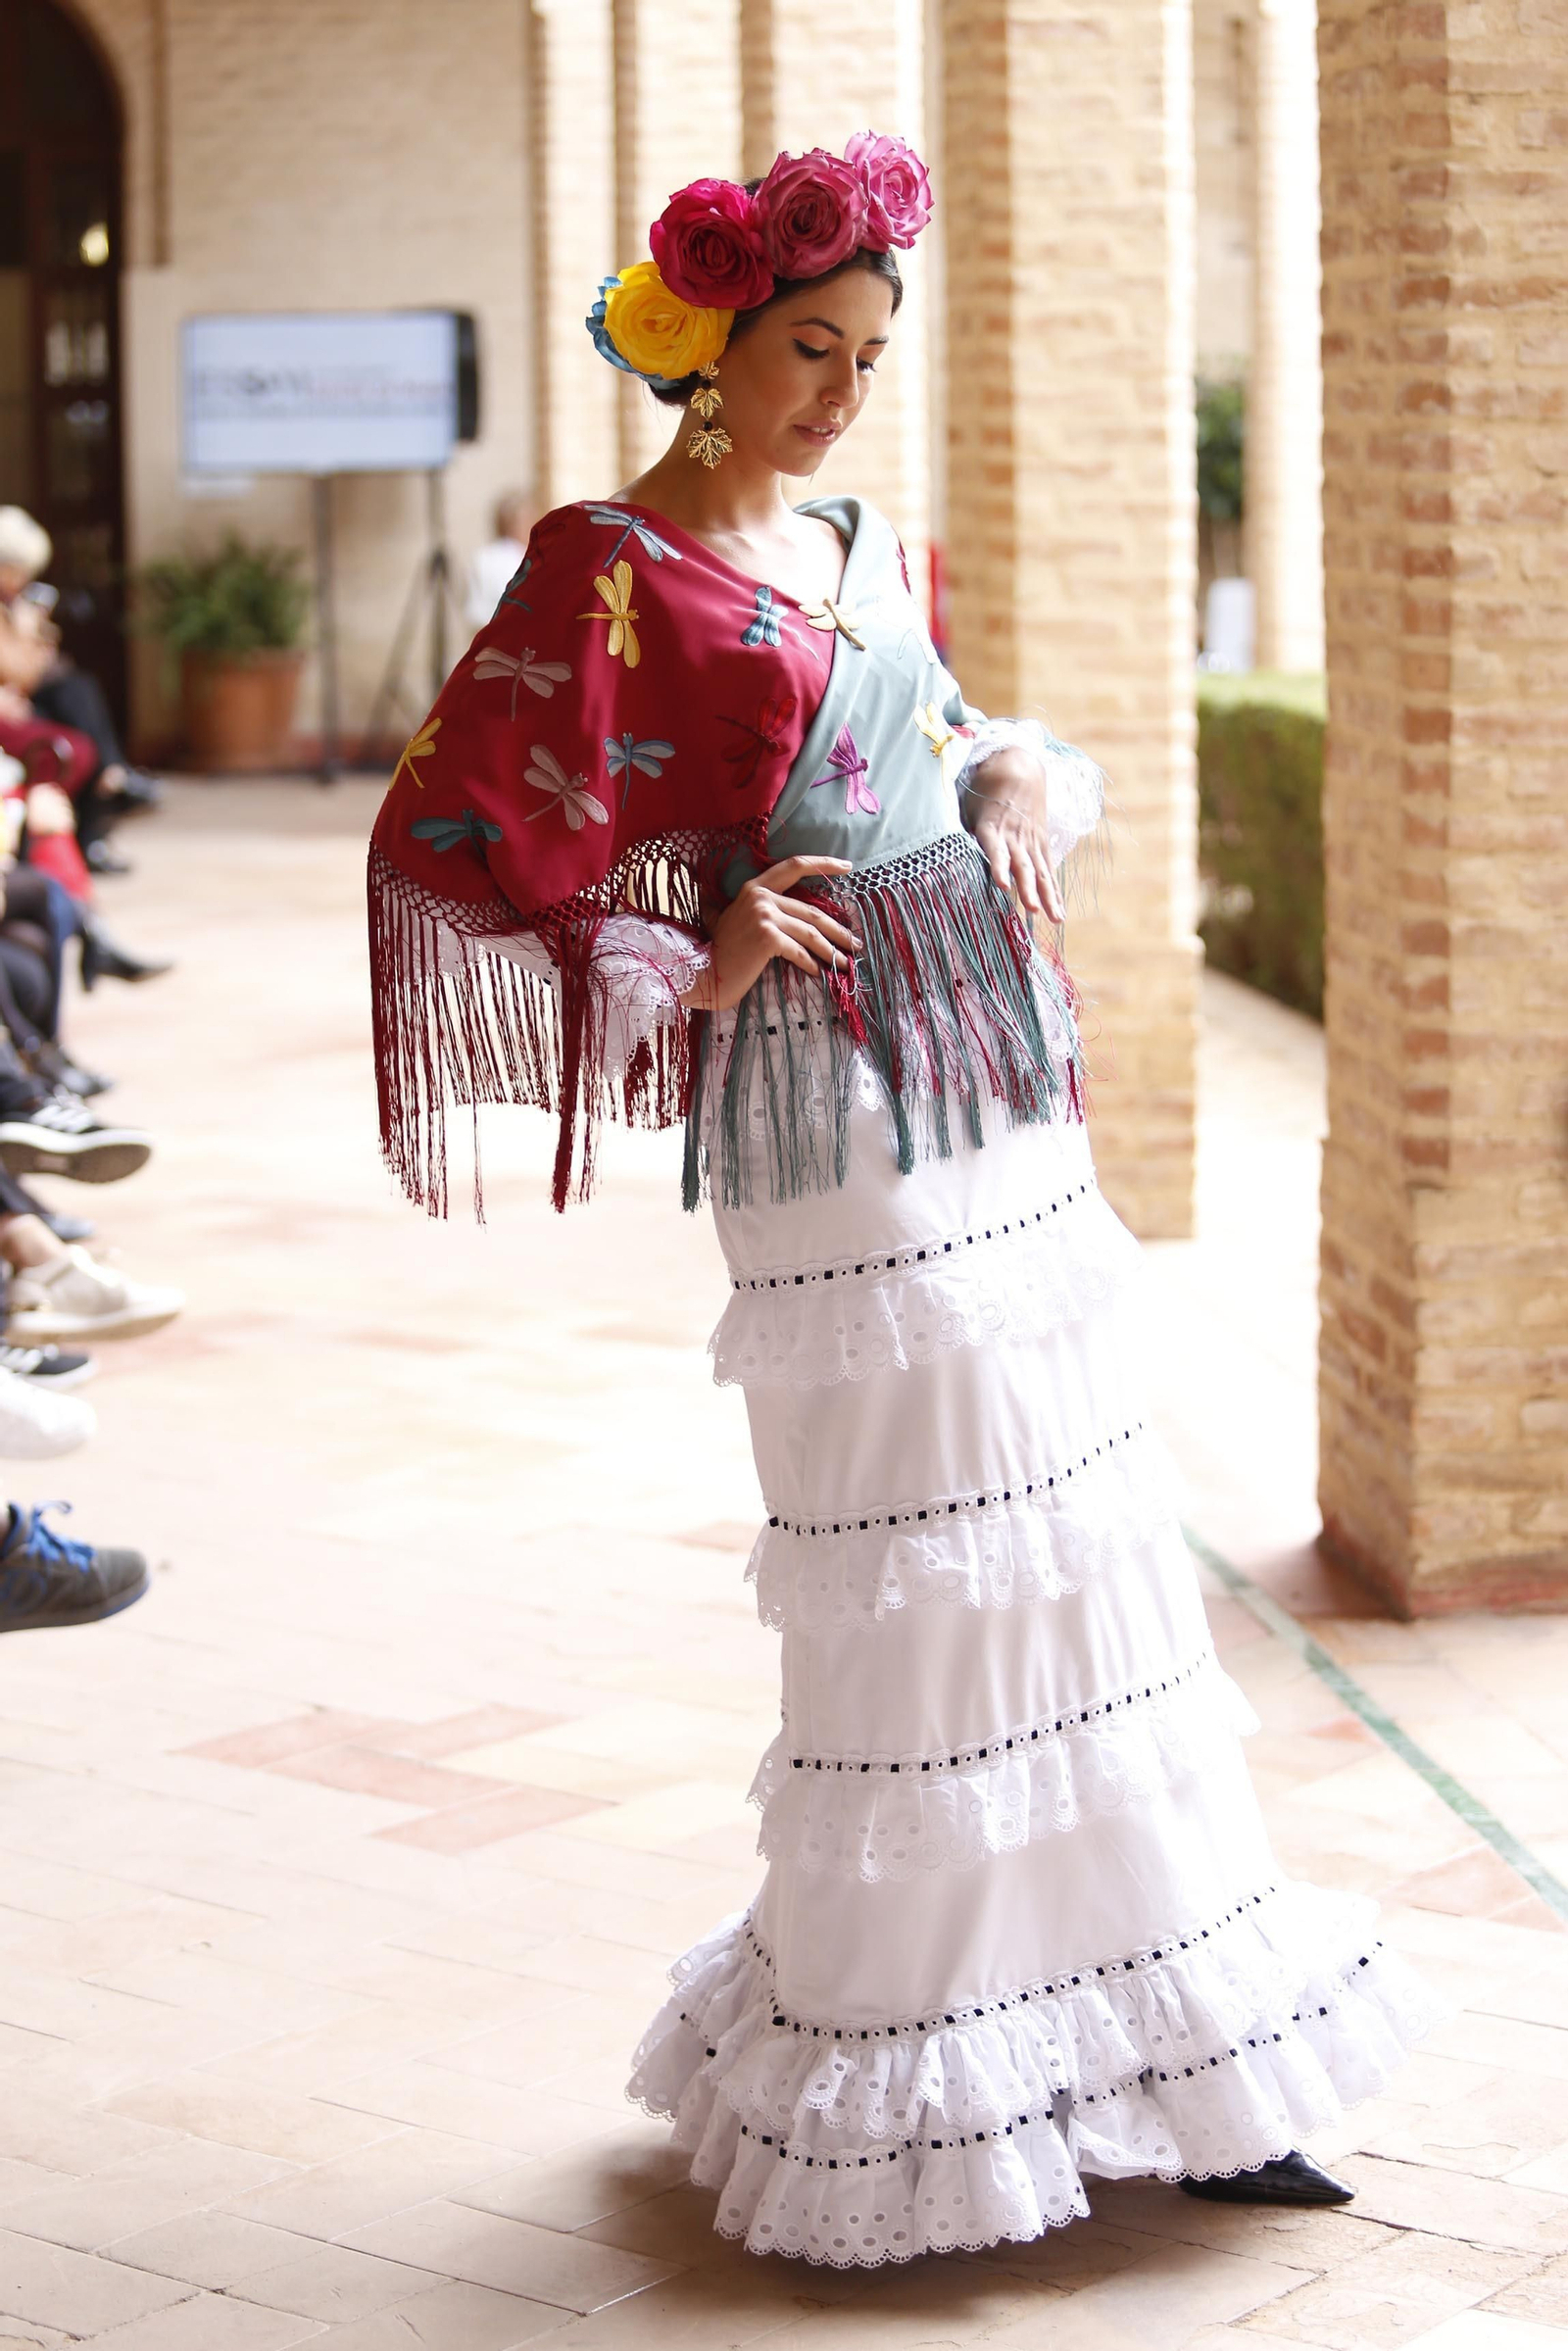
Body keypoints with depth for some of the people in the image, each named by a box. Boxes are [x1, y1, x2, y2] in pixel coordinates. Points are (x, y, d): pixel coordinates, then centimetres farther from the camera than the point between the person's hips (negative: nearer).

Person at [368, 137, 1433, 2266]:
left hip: (997, 1090, 8)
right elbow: (457, 843, -12)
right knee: (919, 1586, -3)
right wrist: (694, 970, -14)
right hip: (837, 1115, -8)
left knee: (1089, 1550, 10)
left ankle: (1159, 2069, 22)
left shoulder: (866, 551, 14)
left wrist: (1019, 780, 6)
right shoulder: (615, 570, -8)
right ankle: (893, 2101, 13)